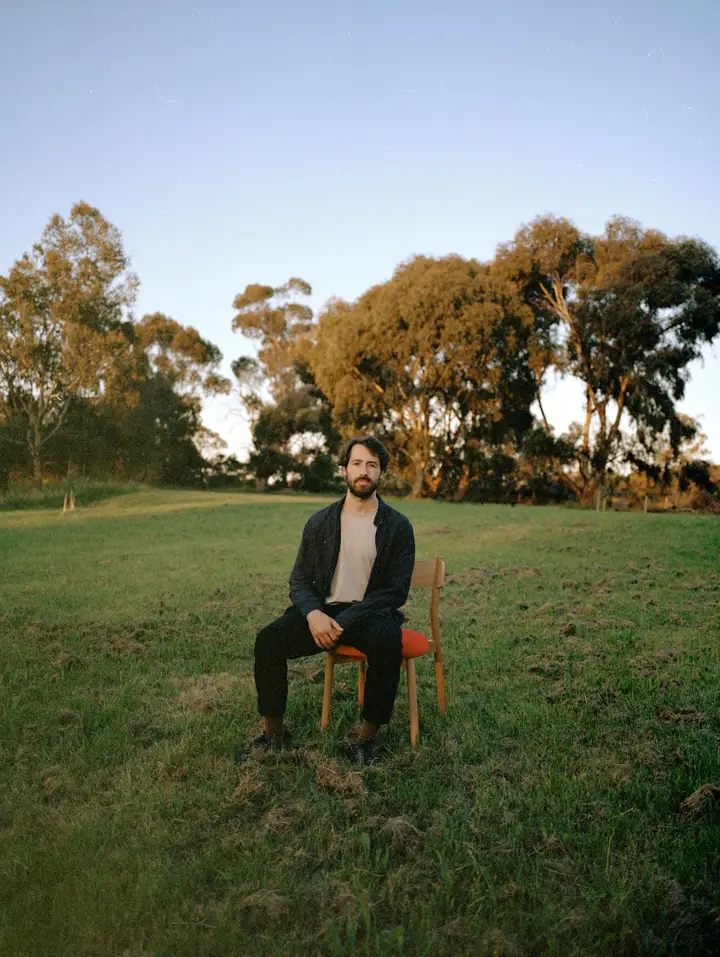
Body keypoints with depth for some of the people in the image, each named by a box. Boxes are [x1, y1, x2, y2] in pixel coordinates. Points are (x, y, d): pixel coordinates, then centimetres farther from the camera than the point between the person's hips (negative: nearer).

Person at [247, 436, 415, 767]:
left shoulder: (398, 526, -2)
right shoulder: (320, 522, 7)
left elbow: (396, 591, -7)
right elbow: (299, 579, 8)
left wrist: (345, 623, -17)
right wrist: (314, 614, -15)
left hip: (369, 613, -2)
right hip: (321, 611, 3)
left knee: (388, 644, -35)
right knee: (268, 641, -21)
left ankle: (367, 738, -15)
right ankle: (274, 734, -4)